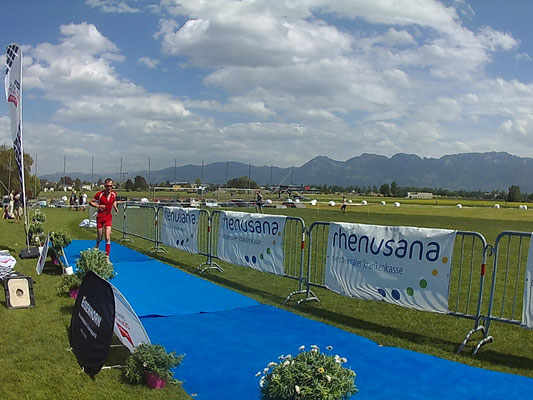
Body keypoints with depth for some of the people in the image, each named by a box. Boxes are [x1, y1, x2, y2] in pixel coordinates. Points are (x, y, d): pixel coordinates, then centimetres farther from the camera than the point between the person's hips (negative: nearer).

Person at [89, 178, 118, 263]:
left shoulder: (114, 194, -3)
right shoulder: (100, 194, -13)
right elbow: (90, 202, -4)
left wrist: (115, 207, 1)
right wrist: (98, 206, -21)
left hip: (108, 216, 2)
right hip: (100, 216, -2)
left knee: (108, 237, -8)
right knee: (99, 237, 8)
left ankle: (107, 257, -3)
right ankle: (97, 245, 46)